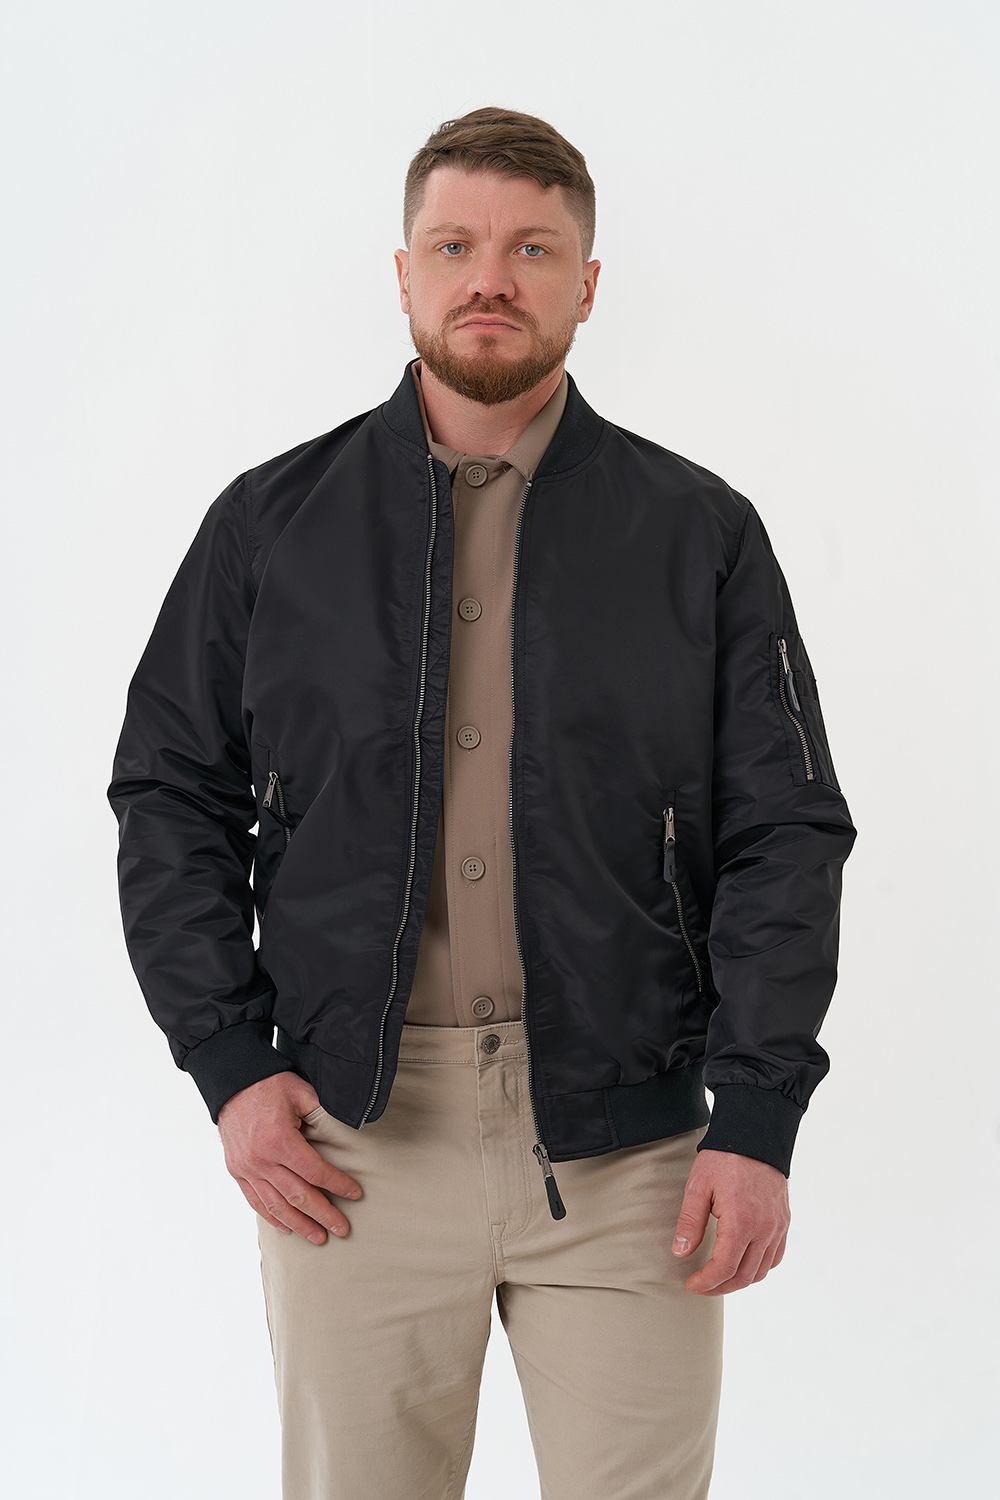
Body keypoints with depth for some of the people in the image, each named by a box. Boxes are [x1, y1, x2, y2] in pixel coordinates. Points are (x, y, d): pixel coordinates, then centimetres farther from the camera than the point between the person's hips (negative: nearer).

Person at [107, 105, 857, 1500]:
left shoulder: (700, 532, 4)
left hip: (628, 1145, 0)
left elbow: (787, 835, 2)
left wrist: (759, 1121, -6)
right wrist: (230, 1062, -1)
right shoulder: (274, 521, 6)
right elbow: (170, 797, 9)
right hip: (349, 1138, 1)